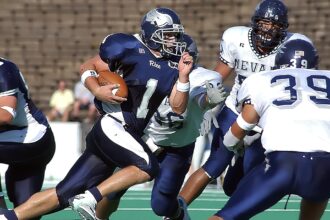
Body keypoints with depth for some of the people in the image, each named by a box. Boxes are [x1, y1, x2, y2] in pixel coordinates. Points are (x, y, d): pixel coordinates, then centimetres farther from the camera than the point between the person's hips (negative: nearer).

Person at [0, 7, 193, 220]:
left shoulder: (171, 66, 11)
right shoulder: (128, 48, -7)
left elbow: (178, 108, 8)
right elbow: (87, 68, 2)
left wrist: (183, 76, -5)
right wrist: (97, 90, -16)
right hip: (112, 127, -7)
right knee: (148, 167, -25)